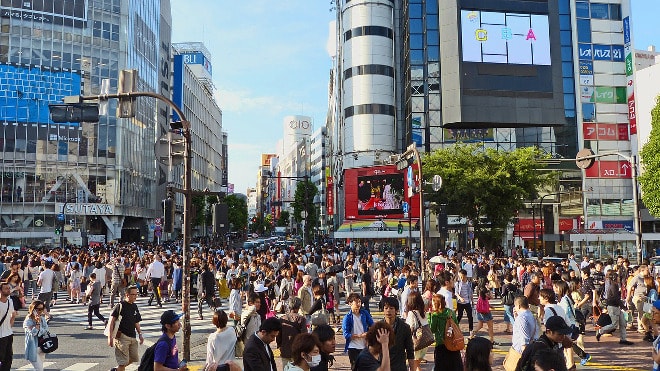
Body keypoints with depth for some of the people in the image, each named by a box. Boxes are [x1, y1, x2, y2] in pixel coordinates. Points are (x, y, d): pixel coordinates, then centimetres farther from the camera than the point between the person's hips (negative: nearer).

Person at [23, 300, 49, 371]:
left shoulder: (42, 318, 4)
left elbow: (46, 330, 0)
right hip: (33, 349, -6)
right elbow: (33, 333, -21)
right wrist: (37, 323, -23)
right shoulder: (28, 321, -14)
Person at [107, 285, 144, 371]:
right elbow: (111, 321, -12)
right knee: (123, 361, -3)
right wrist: (110, 337, -17)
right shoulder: (120, 306, -11)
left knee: (134, 358, 14)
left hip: (132, 337, 7)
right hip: (122, 336, -7)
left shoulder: (135, 307, 11)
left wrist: (140, 334, 13)